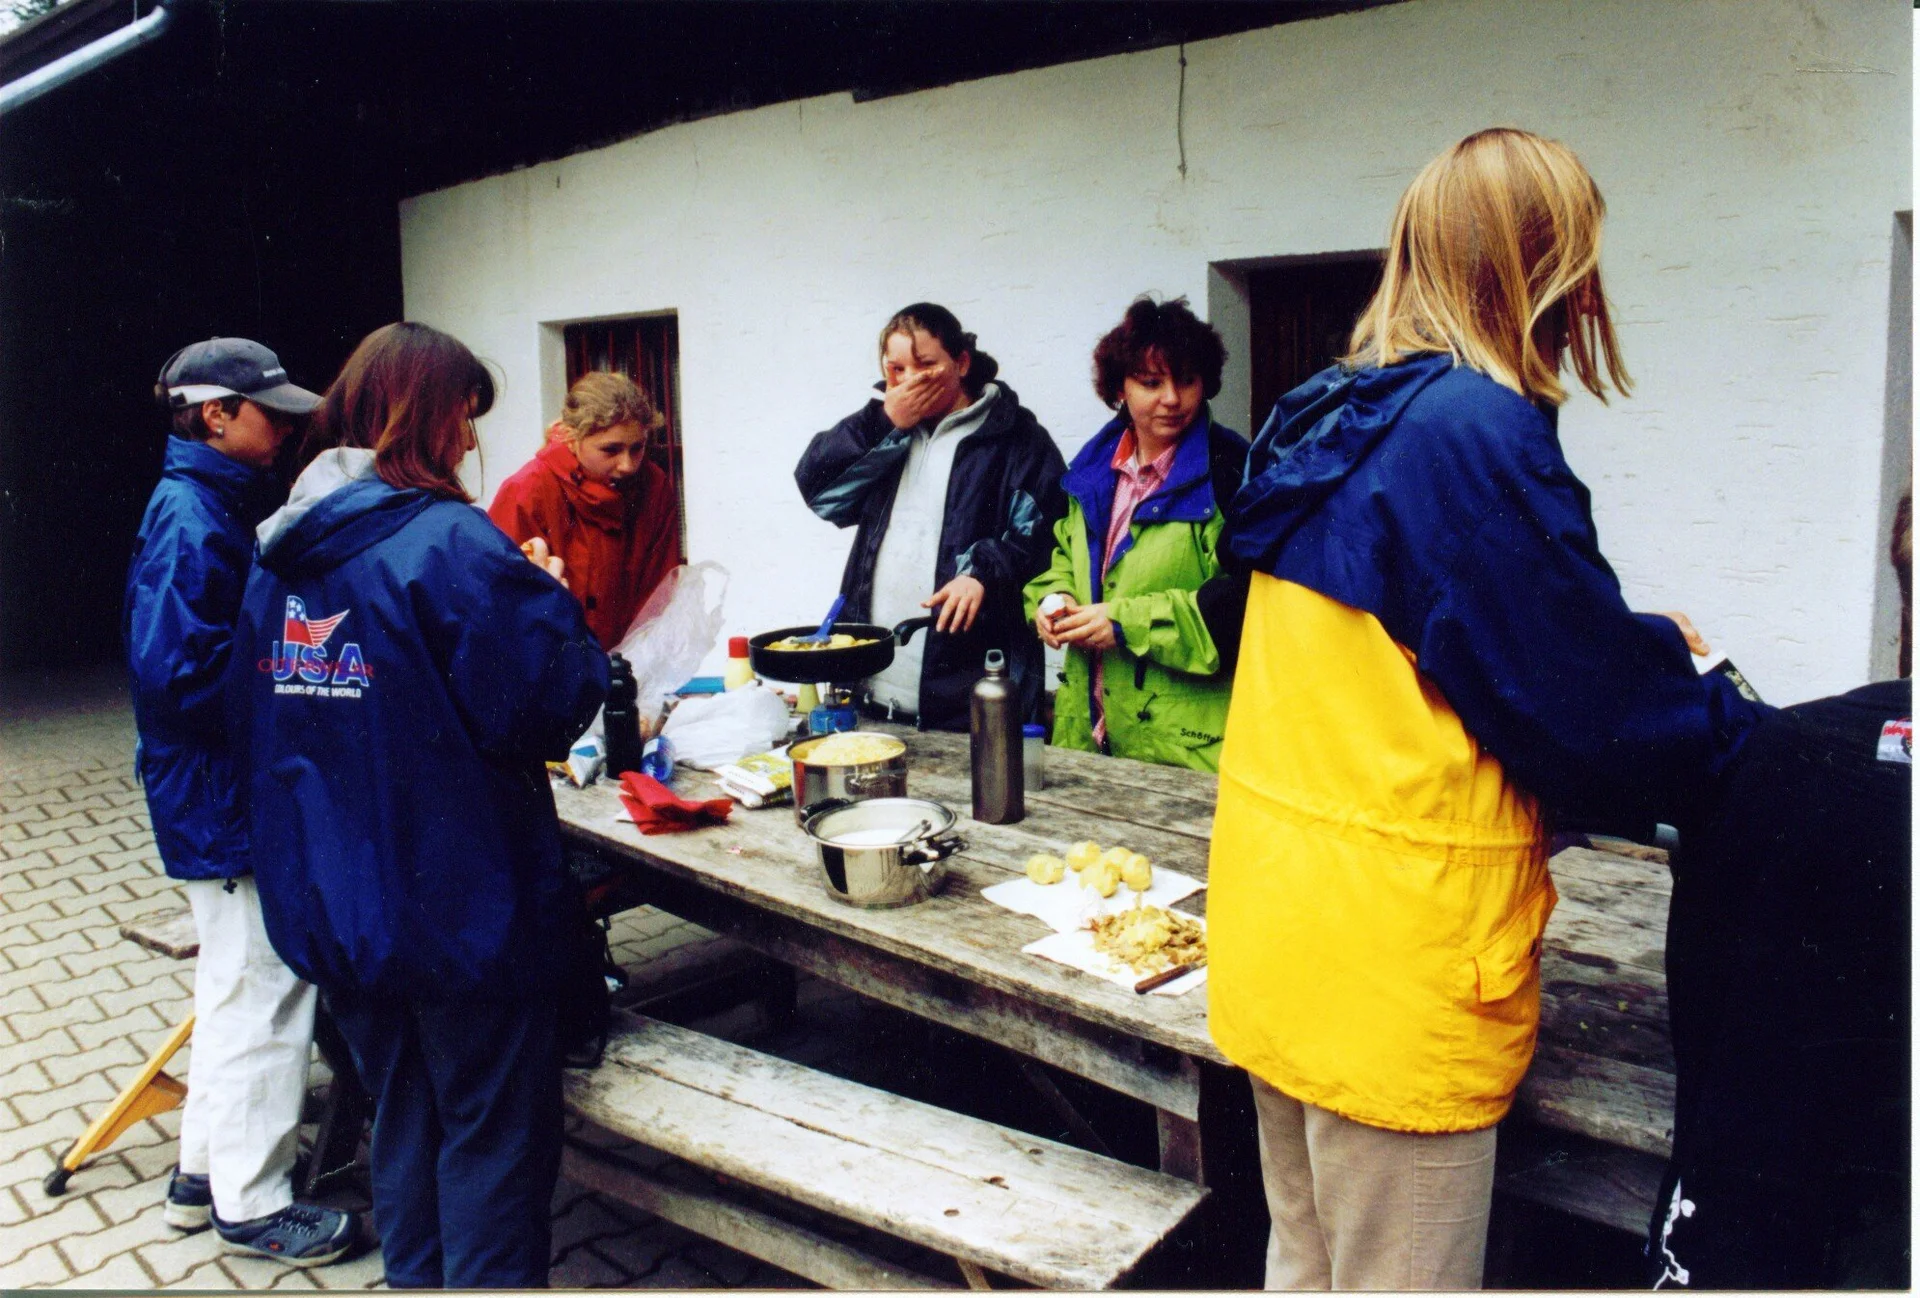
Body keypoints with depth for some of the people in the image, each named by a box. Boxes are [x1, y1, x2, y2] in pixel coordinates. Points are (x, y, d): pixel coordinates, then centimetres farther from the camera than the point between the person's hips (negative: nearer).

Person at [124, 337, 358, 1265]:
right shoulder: (190, 520, -19)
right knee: (260, 992, 1)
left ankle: (206, 1171, 36)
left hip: (230, 794, 10)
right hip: (223, 797, -10)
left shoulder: (219, 505, 11)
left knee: (239, 986, 21)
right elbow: (177, 673, -26)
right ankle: (252, 1205, 17)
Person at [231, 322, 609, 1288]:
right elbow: (543, 708, -20)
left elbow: (251, 717, 15)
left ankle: (416, 1279, 37)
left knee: (402, 1121, 22)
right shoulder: (450, 541, -19)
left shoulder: (279, 549, 7)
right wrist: (557, 616, -3)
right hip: (456, 908, -8)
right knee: (494, 1134, 8)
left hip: (329, 907, 8)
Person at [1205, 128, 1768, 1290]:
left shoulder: (1331, 424, 9)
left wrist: (1633, 644, 21)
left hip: (1278, 924, 9)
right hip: (1395, 966, -9)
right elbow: (1596, 715, -14)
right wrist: (1753, 735, 4)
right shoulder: (1476, 431, -18)